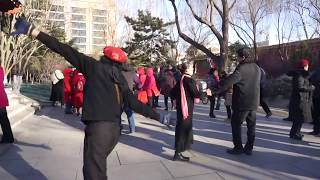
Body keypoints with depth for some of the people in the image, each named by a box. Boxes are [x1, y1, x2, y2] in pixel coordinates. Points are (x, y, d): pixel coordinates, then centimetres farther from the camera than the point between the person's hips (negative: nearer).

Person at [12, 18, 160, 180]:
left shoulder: (95, 66, 1)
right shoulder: (121, 80, 15)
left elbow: (66, 51, -2)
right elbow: (134, 103, 15)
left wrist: (34, 32, 0)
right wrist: (158, 116, 26)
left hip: (98, 127, -6)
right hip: (114, 129, 7)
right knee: (98, 166, 26)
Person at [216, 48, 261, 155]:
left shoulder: (241, 68, -17)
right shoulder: (257, 68, 10)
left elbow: (229, 81, -22)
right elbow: (257, 83, 17)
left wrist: (217, 91, -18)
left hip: (242, 102, -7)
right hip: (254, 102, 8)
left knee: (236, 123, 6)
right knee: (251, 125, 12)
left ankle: (238, 147, 10)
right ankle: (249, 148, 20)